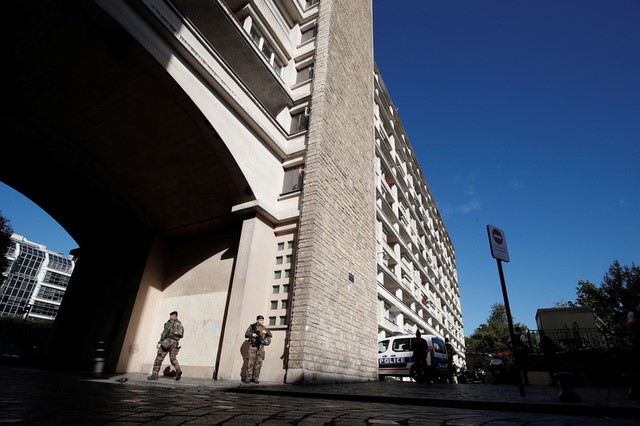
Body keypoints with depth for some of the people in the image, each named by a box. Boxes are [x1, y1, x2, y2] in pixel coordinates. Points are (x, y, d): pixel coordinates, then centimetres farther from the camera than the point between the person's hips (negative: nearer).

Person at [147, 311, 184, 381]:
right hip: (175, 343, 7)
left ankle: (154, 375, 5)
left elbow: (165, 332, -12)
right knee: (173, 358, 9)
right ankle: (178, 370, -17)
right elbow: (181, 335, 20)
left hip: (167, 341, -6)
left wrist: (160, 342, -13)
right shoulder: (180, 324, 20)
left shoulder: (170, 322, -2)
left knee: (159, 358, 4)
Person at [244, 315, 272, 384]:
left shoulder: (264, 328, 15)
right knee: (250, 362, -6)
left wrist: (266, 332, -9)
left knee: (258, 363, 2)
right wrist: (252, 334, -16)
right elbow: (246, 334, 3)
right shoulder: (252, 326, 5)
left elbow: (270, 335, 10)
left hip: (261, 347, 4)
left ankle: (255, 378, 8)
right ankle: (247, 378, 1)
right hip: (253, 346, -4)